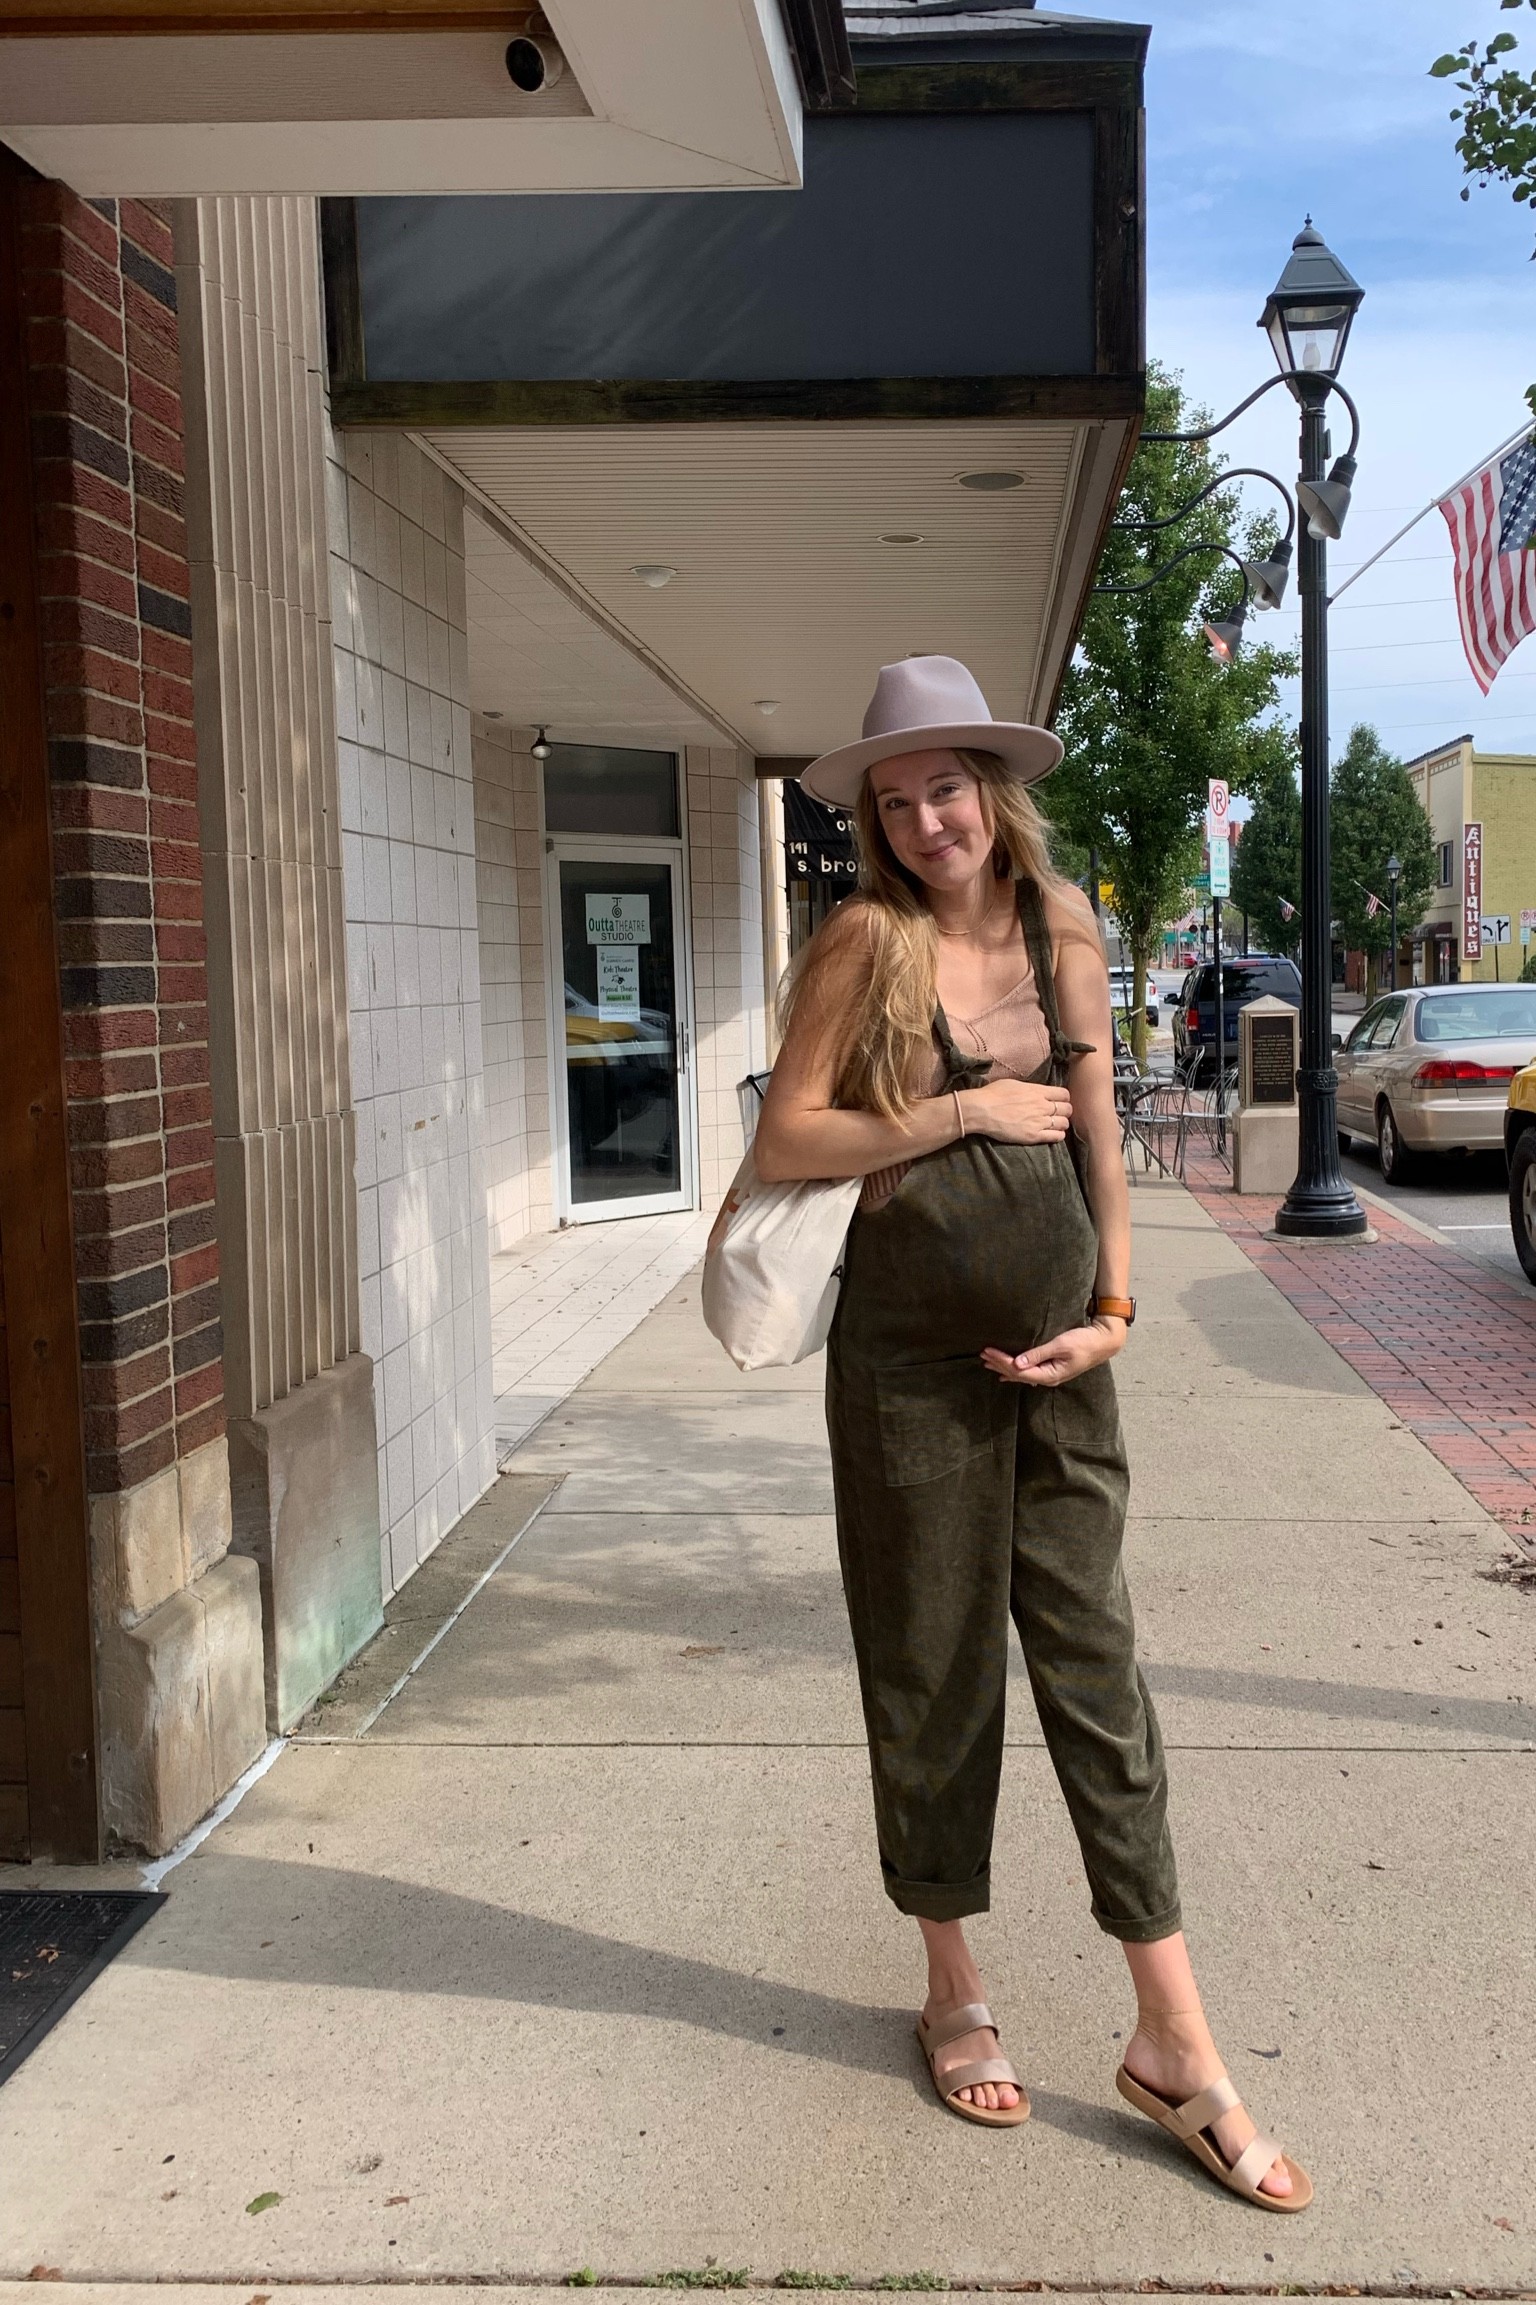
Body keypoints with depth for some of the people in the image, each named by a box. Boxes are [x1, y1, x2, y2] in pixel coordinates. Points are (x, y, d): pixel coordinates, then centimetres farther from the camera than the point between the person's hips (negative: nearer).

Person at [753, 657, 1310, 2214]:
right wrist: (965, 1111, -14)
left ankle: (1173, 2042, 15)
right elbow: (785, 1140, -8)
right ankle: (954, 1990, 29)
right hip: (912, 1353, -3)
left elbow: (1097, 1126, 10)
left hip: (1056, 1350, 3)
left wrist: (1113, 1310, 2)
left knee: (1094, 1668, 6)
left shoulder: (1061, 927, 5)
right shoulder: (867, 938, -6)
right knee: (932, 1669, 8)